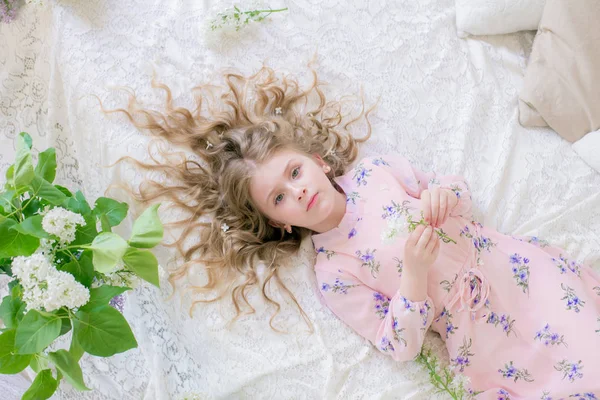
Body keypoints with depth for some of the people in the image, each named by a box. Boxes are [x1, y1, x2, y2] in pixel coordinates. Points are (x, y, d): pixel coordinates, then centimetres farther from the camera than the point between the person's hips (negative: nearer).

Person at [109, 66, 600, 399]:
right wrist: (415, 274, -26)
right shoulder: (333, 276, -10)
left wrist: (443, 194, -17)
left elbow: (460, 189, 8)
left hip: (522, 268, 3)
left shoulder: (379, 170, -2)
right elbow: (399, 347, -11)